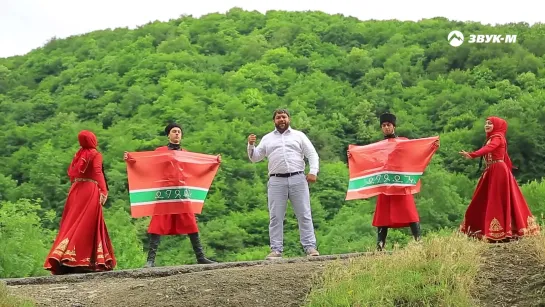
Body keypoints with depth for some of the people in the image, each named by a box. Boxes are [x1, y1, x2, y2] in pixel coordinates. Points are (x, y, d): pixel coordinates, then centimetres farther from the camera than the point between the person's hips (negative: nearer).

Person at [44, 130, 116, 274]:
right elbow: (98, 173, -16)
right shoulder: (96, 154, -4)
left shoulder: (79, 154, 14)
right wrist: (104, 191, -23)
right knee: (87, 225, -4)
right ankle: (83, 261, -8)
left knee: (72, 224, 8)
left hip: (76, 190, 6)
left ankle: (60, 256, 1)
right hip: (90, 191, -6)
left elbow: (71, 172, 14)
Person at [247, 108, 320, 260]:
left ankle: (310, 247, 0)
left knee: (304, 214, -2)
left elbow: (312, 154, 8)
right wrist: (251, 145, -4)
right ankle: (276, 250, 1)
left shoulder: (298, 135, 13)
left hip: (298, 179, -1)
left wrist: (313, 171, -7)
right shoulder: (267, 138, 17)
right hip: (276, 181, 1)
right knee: (275, 217, -2)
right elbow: (255, 158, 15)